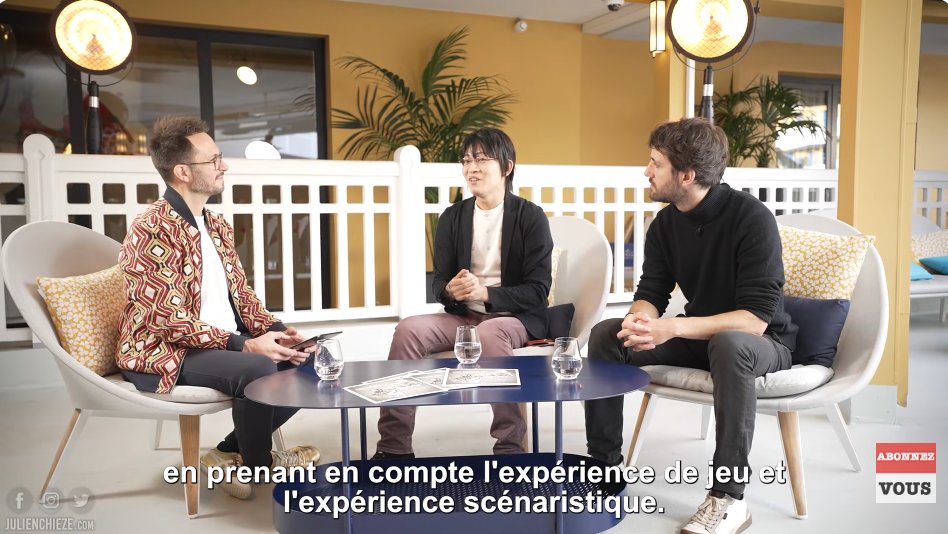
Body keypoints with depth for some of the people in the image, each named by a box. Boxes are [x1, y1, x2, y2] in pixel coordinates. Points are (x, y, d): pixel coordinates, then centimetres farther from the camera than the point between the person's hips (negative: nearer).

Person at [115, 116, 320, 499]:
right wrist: (246, 344, -25)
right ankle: (257, 462, -3)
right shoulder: (151, 231, -17)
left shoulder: (217, 226, 10)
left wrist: (275, 330, -6)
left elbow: (241, 294, 12)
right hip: (162, 354, -9)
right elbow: (170, 320, -23)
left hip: (223, 344, 9)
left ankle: (231, 453, 10)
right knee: (257, 368, -32)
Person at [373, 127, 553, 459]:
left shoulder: (530, 217, -4)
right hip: (464, 316, 4)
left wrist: (484, 292, -24)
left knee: (489, 333, -38)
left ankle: (510, 448, -25)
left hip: (517, 317, -4)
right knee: (408, 330, -22)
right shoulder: (452, 217, 8)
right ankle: (393, 447, -16)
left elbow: (537, 290, -9)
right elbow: (438, 284, 7)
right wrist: (452, 291, -19)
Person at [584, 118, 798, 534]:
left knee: (728, 345, -40)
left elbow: (755, 319, -28)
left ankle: (728, 497, -27)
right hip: (699, 336, 6)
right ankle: (603, 464, -4)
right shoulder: (665, 223, -4)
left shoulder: (751, 218, -23)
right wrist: (642, 319, -27)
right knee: (607, 333, -13)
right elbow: (650, 295, -2)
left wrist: (672, 328, -38)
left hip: (762, 342, -5)